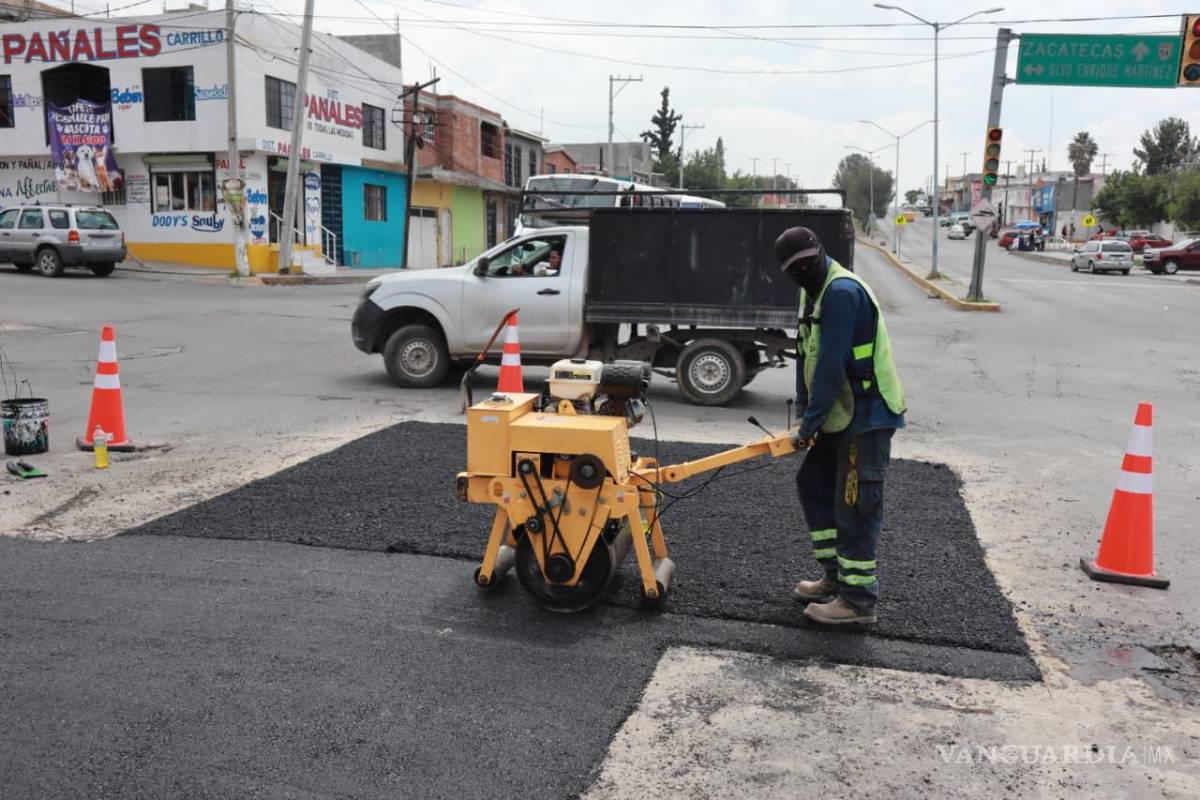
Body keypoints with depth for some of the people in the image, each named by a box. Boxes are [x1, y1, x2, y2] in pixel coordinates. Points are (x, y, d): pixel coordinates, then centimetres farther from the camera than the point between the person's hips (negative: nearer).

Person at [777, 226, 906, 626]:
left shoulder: (842, 291, -22)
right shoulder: (813, 291, 11)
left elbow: (831, 368, -24)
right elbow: (806, 356, 13)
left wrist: (810, 424, -18)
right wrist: (804, 414, 7)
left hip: (868, 417, -10)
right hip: (840, 416, 10)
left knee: (855, 505, -4)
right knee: (812, 484, 17)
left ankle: (858, 598, 9)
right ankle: (837, 575, 29)